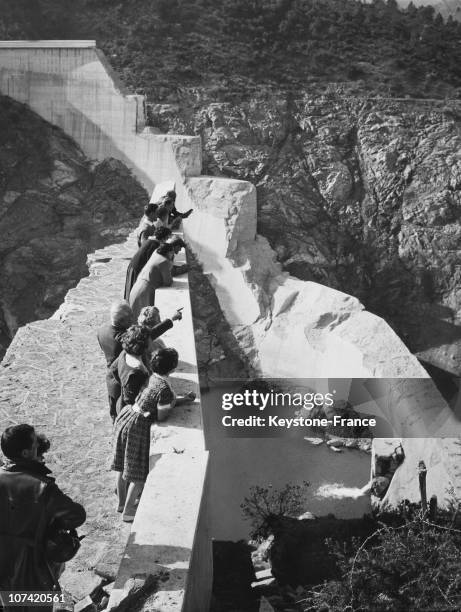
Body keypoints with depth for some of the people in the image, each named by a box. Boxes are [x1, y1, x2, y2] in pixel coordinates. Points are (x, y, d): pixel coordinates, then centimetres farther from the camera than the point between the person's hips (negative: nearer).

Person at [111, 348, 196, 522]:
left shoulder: (154, 377, 3)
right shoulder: (164, 388, -24)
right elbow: (162, 416, -17)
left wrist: (185, 399, 12)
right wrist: (172, 403, -2)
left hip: (125, 418, 9)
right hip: (138, 427, -9)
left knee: (123, 465, 20)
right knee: (139, 471, 6)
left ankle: (122, 502, 37)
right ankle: (128, 511, 14)